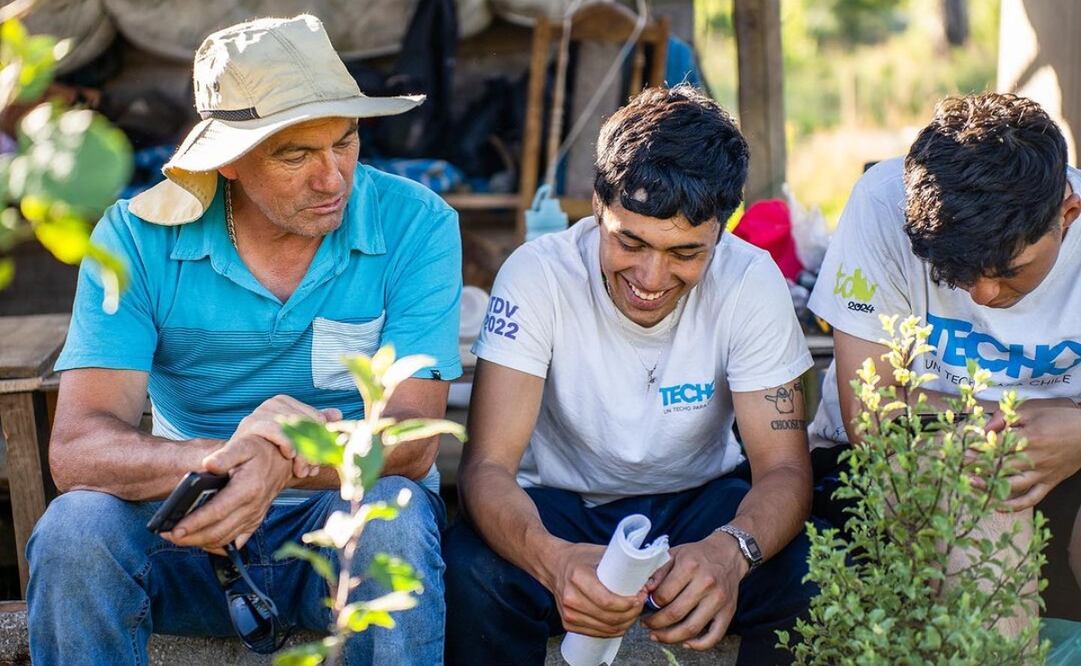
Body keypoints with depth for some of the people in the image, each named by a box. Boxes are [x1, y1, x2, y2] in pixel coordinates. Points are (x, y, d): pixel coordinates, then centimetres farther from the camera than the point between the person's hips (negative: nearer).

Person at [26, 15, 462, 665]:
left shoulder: (417, 226, -12)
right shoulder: (137, 236, -10)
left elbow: (413, 440, -19)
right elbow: (76, 448, -19)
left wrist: (281, 465, -40)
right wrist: (217, 456, -40)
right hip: (188, 516, 1)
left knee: (390, 521, -34)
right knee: (74, 530, -29)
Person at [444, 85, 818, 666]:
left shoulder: (752, 284, -17)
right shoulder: (538, 274, -20)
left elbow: (784, 466, -18)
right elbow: (487, 464, -25)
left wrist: (730, 550, -43)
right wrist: (552, 558, -49)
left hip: (696, 499, 2)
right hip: (558, 505, -1)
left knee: (810, 570, -28)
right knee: (470, 575, -33)